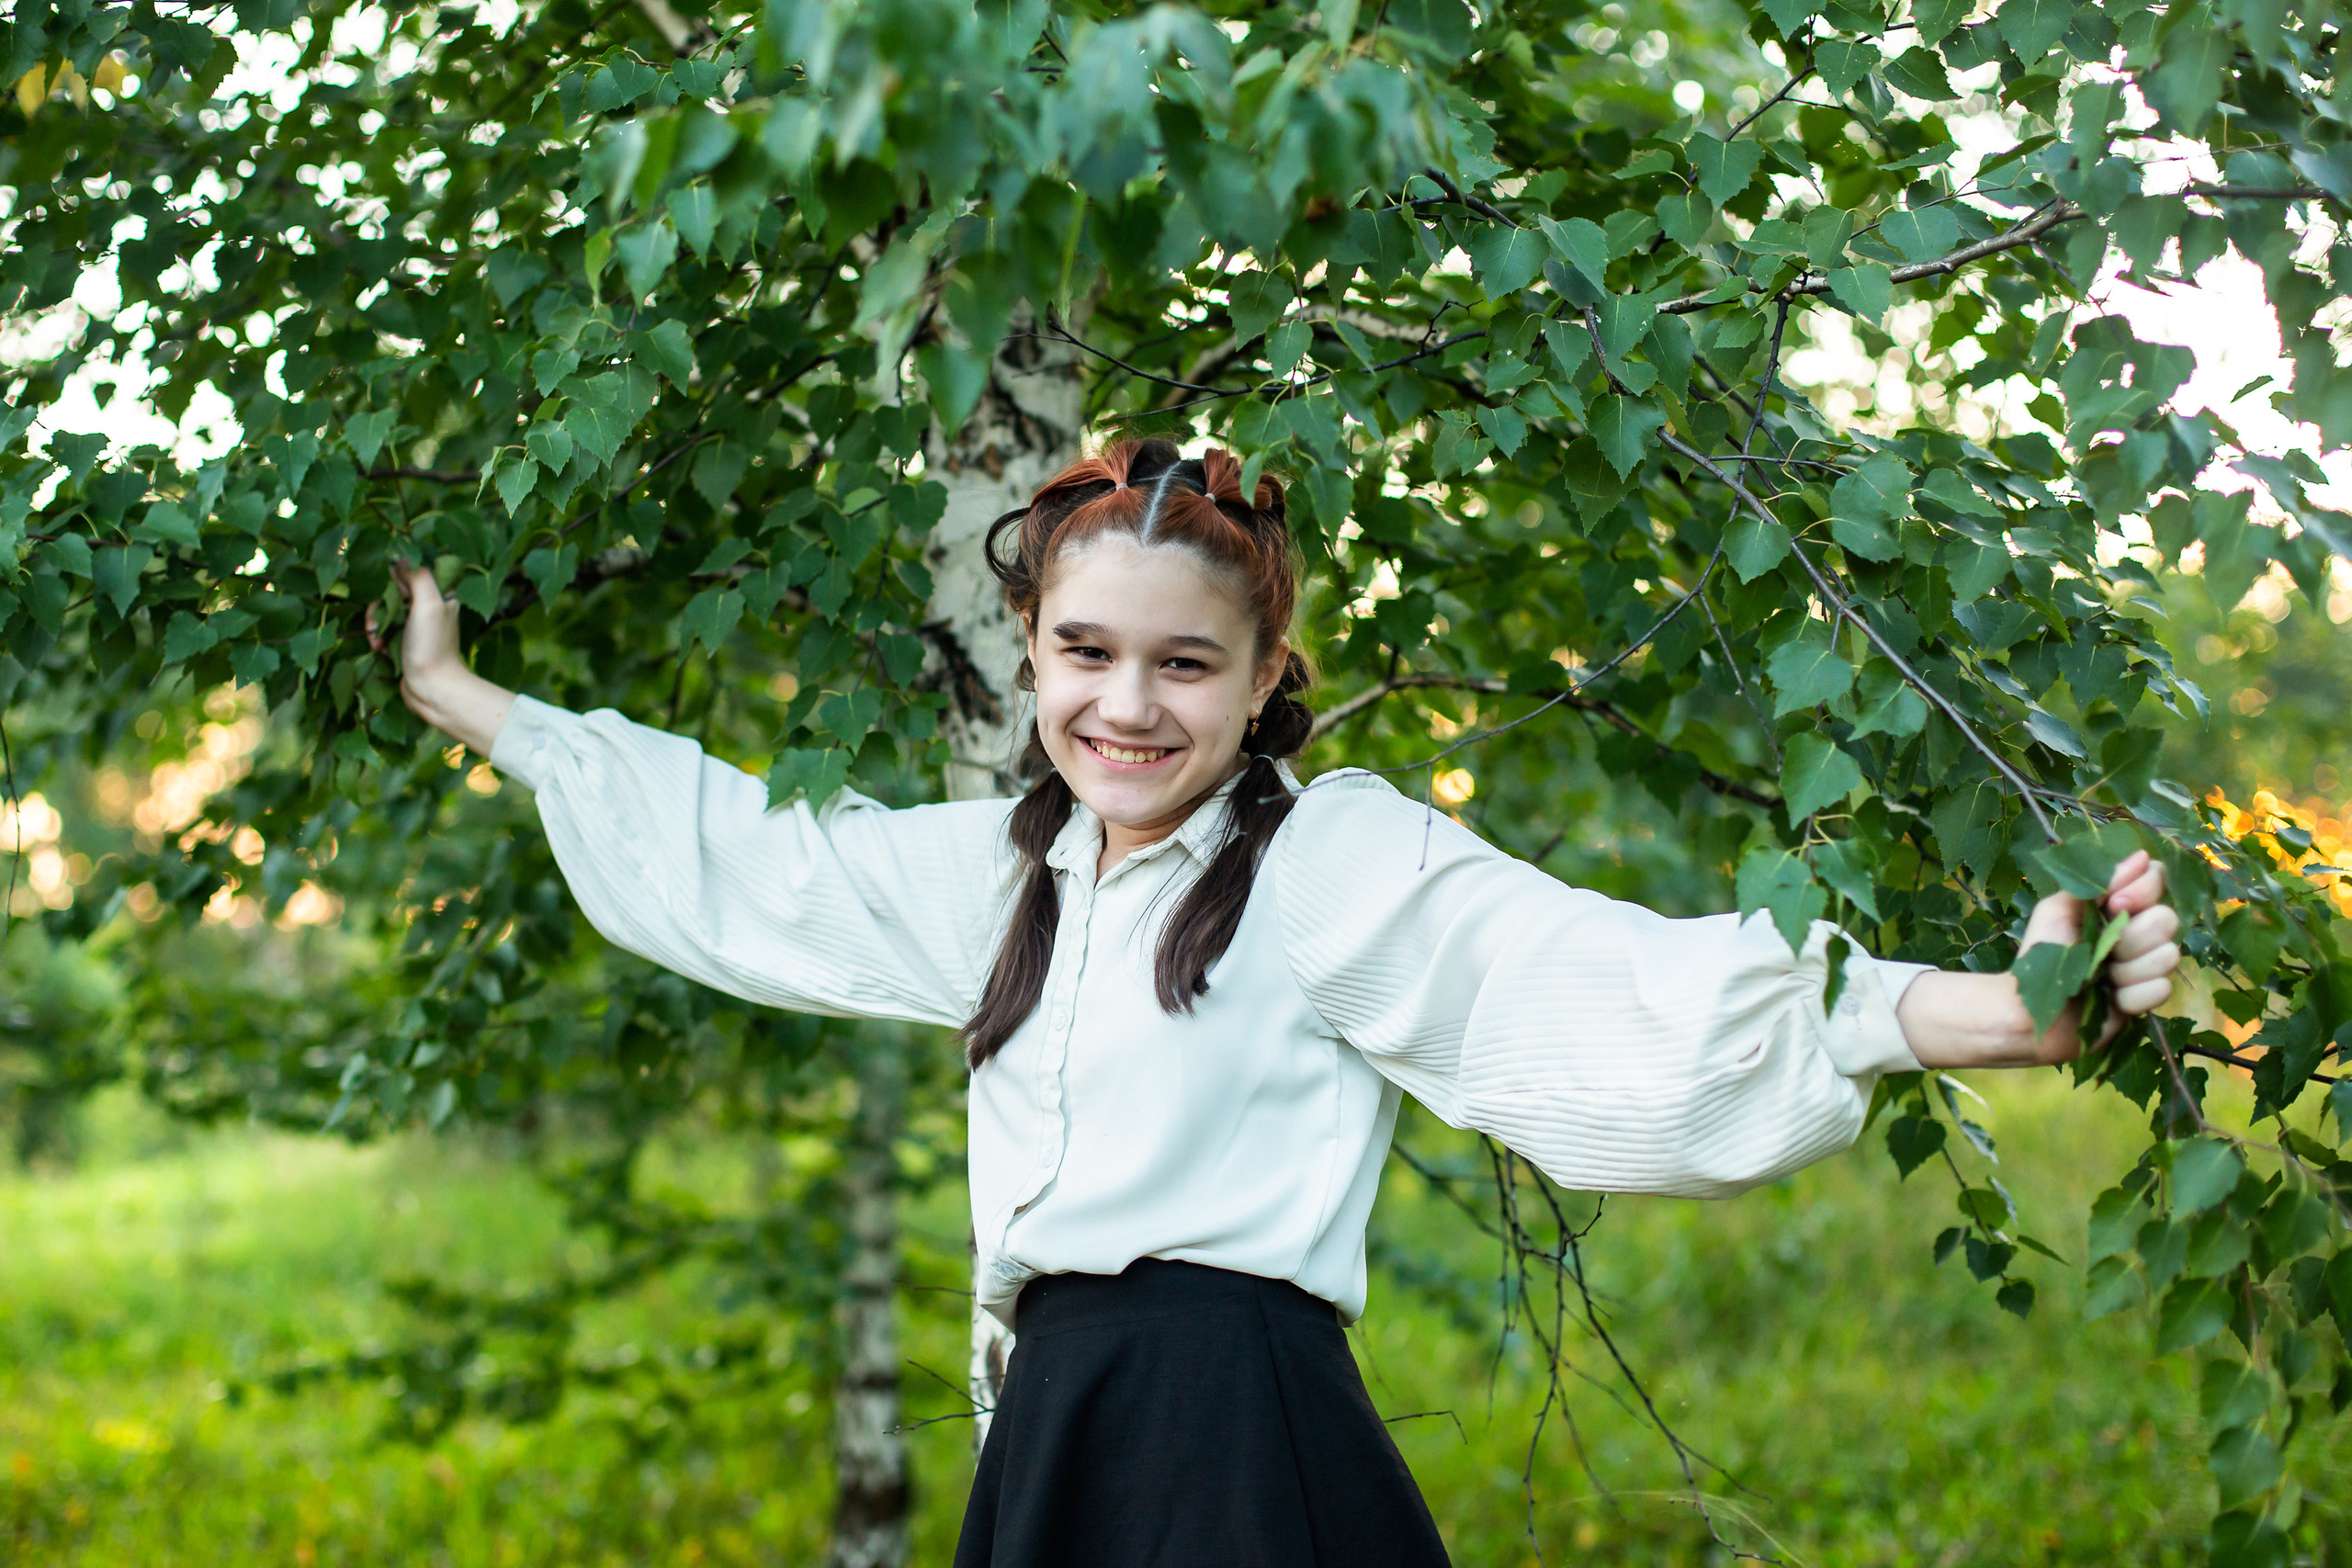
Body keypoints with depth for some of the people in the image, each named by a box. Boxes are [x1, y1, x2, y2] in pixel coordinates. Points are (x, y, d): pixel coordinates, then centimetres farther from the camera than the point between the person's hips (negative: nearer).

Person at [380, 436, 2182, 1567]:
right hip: (1057, 1417, 6)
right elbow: (737, 853, 29)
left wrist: (2006, 1011, -29)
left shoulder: (1345, 857, -2)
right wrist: (462, 698, 34)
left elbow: (1613, 990, -14)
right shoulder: (1005, 869, 19)